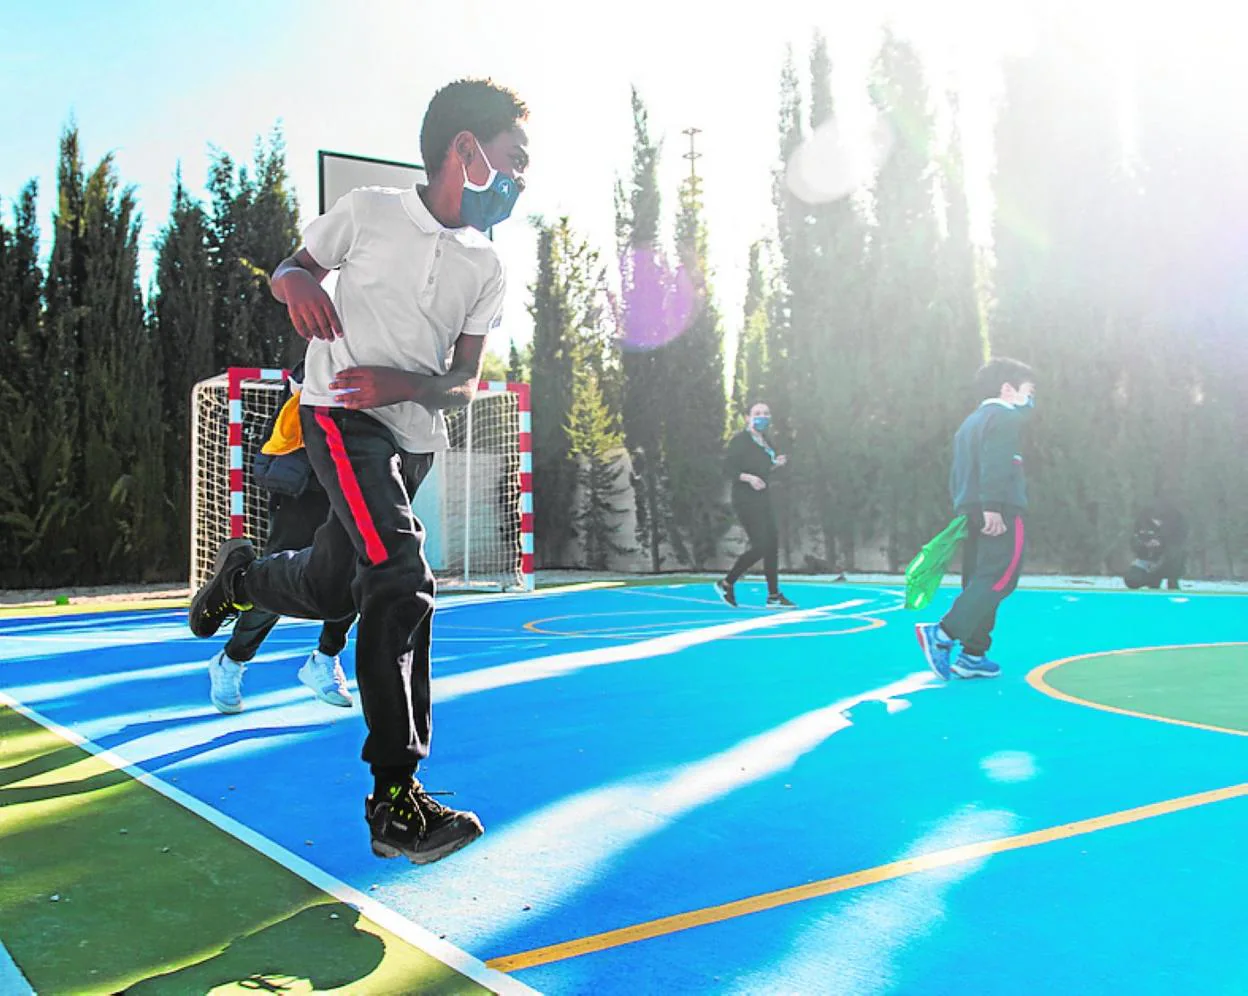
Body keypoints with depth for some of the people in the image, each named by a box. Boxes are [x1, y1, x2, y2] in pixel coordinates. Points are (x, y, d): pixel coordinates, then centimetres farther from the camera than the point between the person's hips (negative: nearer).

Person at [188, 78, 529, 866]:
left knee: (327, 590, 15)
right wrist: (295, 281, -15)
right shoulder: (369, 211, -3)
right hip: (341, 416, -6)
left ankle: (242, 574, 52)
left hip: (416, 438, 6)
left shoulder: (488, 269, 7)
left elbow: (466, 383, 3)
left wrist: (401, 383, -18)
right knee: (402, 578, -24)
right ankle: (395, 798, -21)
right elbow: (293, 269, 10)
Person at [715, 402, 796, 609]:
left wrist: (777, 464, 4)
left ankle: (773, 596, 13)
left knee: (772, 545, 6)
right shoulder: (740, 440, -10)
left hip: (763, 500, 9)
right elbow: (728, 467, -15)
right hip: (746, 500, -9)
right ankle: (726, 584, 3)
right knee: (760, 546, -12)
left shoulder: (766, 442, 14)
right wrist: (749, 478, -27)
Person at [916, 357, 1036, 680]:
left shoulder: (971, 421, 24)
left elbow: (958, 474, 21)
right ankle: (942, 633, -23)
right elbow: (994, 465, -19)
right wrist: (992, 506, -25)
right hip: (1001, 513, -9)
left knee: (980, 582, 11)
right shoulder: (1005, 417, -4)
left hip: (972, 511, 10)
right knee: (999, 579, -11)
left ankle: (972, 656, 11)